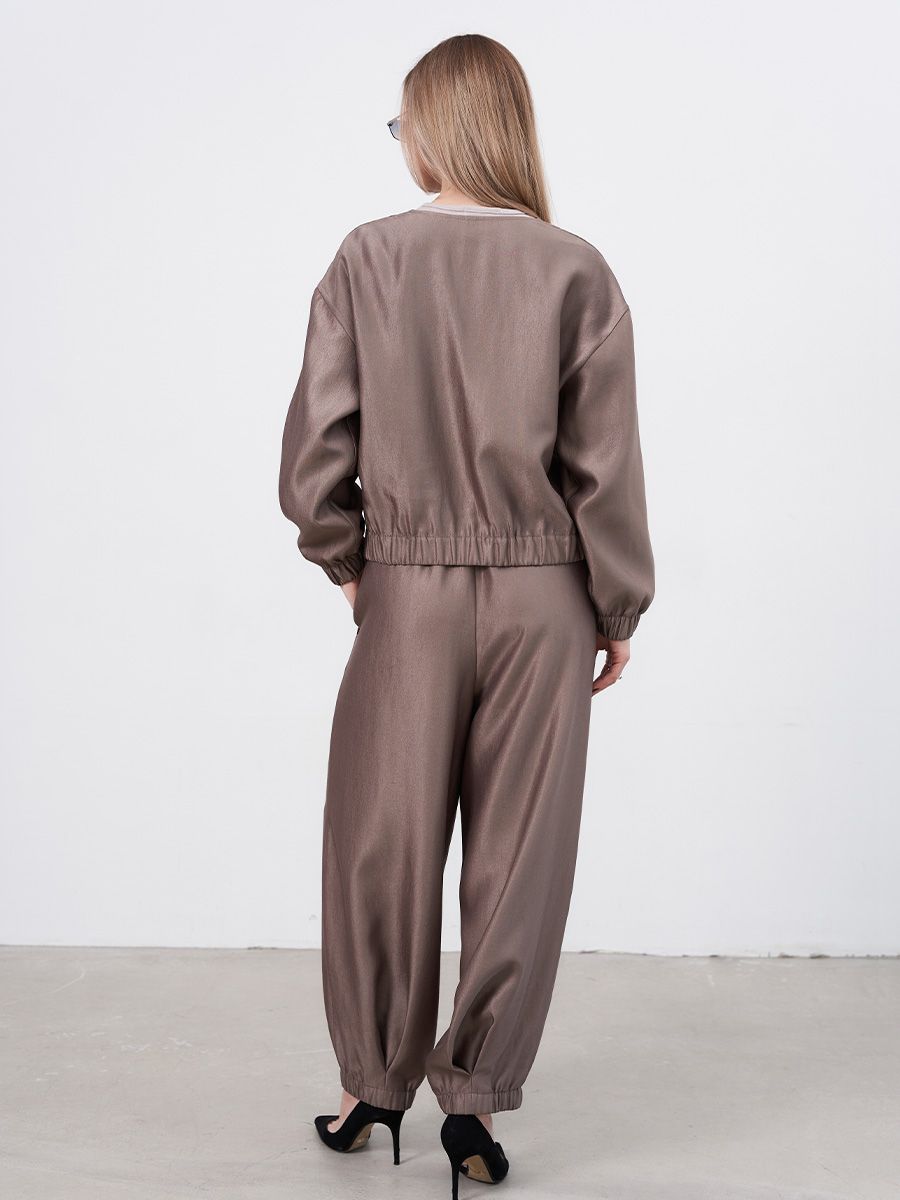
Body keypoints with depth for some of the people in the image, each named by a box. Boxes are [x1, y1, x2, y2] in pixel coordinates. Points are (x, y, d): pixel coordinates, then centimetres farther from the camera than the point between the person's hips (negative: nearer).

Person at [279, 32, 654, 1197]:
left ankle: (374, 1084, 27)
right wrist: (619, 608, 7)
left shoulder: (367, 259, -4)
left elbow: (315, 449, -6)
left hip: (409, 592, 0)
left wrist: (347, 561, 11)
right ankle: (474, 1102, 19)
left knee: (384, 846, 13)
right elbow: (606, 466, -4)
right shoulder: (577, 271, -3)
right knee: (517, 857, 10)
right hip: (543, 598, 1)